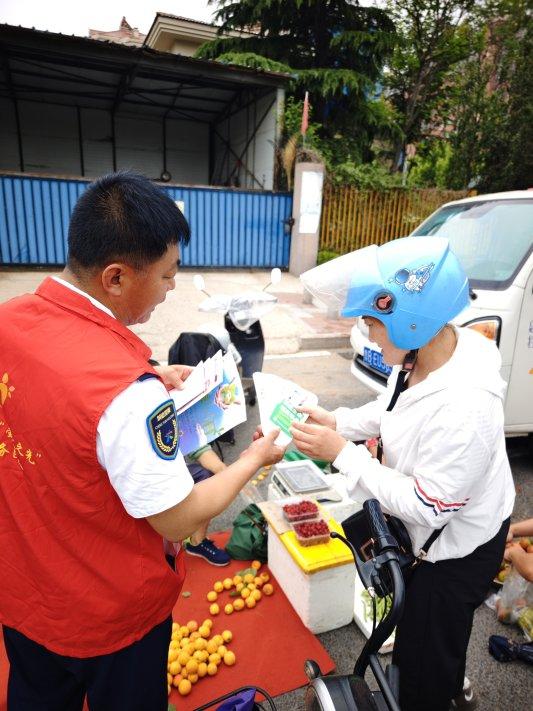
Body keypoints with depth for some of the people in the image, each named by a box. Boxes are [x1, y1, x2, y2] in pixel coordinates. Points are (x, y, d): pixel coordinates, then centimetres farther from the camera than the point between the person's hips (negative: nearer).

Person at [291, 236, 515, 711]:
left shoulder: (464, 408, -40)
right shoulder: (421, 355, -14)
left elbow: (427, 507, -30)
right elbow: (389, 410, 5)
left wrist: (342, 453, -29)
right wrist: (336, 422, -8)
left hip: (458, 549, -8)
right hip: (432, 528, 8)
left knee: (422, 656, 16)